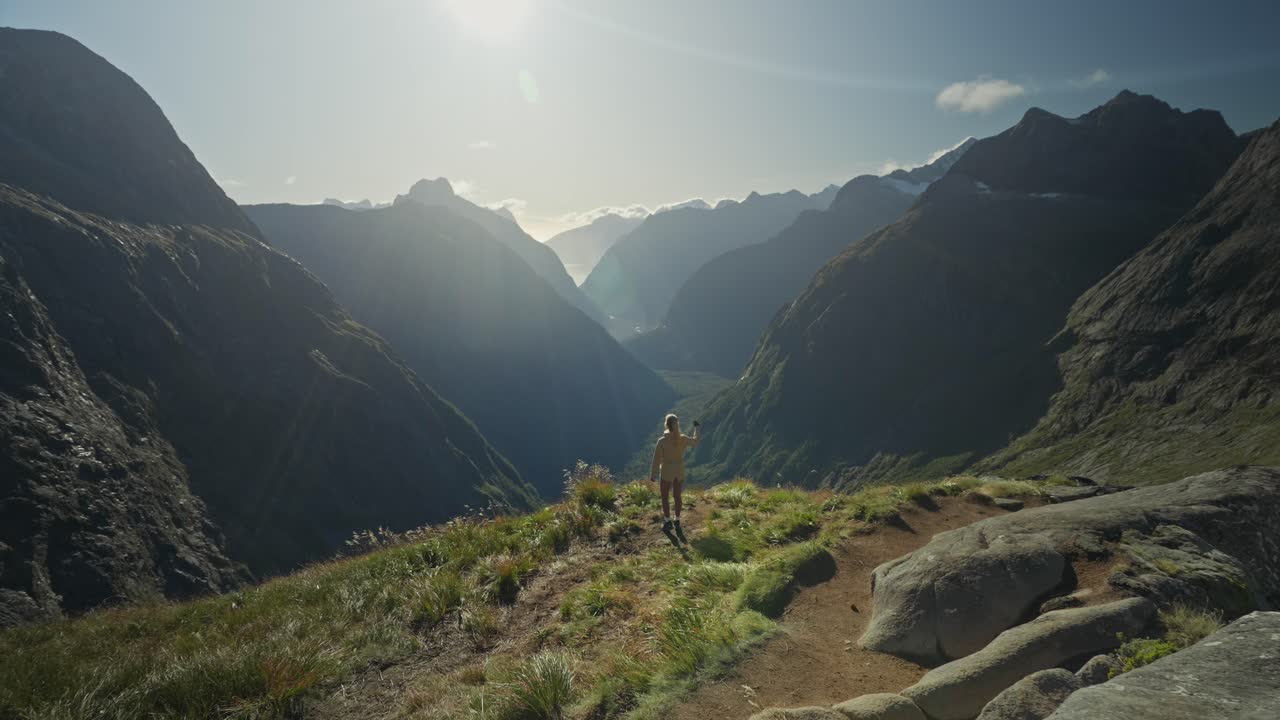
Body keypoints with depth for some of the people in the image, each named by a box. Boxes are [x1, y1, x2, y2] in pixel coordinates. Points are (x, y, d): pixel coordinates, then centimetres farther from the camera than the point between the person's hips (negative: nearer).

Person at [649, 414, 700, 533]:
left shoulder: (662, 441, -22)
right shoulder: (683, 439, -11)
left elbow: (657, 459, -16)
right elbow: (695, 442, 10)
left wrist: (653, 475, -5)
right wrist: (696, 428, 22)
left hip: (667, 472, -4)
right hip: (679, 472, 4)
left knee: (665, 497, 13)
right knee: (677, 496, 18)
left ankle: (667, 522, 17)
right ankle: (677, 521, 26)